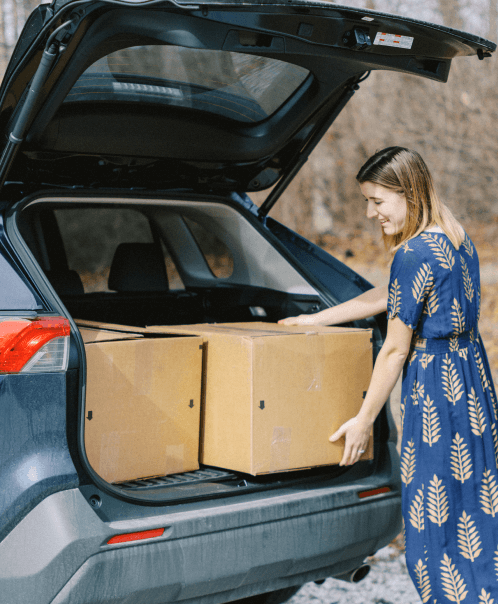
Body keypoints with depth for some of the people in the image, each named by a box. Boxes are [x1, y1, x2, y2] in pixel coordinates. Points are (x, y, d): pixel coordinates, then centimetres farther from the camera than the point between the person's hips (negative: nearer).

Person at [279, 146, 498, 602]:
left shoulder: (415, 255, -19)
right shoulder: (457, 239, 9)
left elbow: (396, 349, -15)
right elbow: (387, 298, 18)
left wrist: (363, 420, -6)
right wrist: (314, 320, 23)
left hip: (437, 387, -9)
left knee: (435, 518, 1)